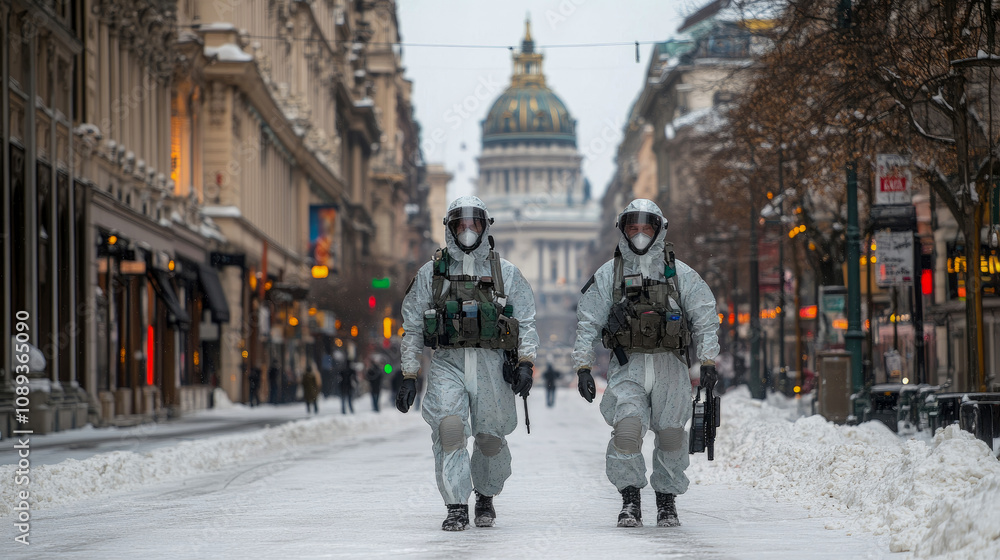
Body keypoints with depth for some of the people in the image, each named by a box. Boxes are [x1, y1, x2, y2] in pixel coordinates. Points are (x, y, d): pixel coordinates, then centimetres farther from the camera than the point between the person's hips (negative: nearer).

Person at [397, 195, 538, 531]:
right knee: (449, 427, -21)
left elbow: (526, 323, 8)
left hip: (491, 365, 1)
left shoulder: (506, 273, 9)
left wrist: (525, 362, -7)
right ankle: (456, 507, -17)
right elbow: (412, 328, 12)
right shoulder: (431, 273, 10)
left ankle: (486, 497, 29)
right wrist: (409, 376, 7)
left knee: (490, 438, 3)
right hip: (447, 363, 0)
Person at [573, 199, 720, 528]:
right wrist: (583, 367, 1)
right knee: (626, 429, -18)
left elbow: (705, 318, 10)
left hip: (670, 365, 1)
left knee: (671, 433, 3)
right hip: (627, 366, -1)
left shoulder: (680, 274, 6)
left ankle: (667, 500, 20)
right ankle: (630, 501, -10)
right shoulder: (608, 275, 6)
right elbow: (587, 323, 8)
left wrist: (708, 361, 4)